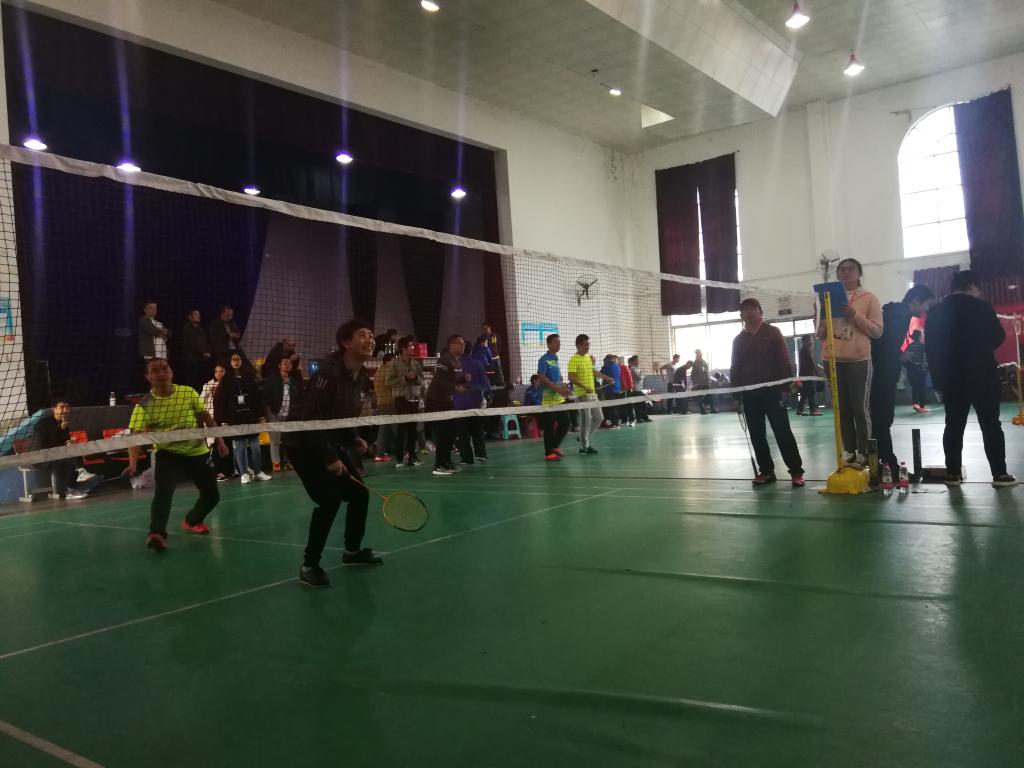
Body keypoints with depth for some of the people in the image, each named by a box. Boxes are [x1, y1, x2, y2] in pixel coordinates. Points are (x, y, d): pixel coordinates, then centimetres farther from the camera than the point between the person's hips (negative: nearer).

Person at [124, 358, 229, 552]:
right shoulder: (145, 405, -15)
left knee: (212, 495, 10)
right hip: (168, 454, -3)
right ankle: (157, 534, -32)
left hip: (197, 452, 3)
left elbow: (205, 416, 5)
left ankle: (191, 521, 38)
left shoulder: (188, 392, -6)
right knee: (163, 491, -29)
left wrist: (219, 440, 4)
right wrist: (133, 463, -37)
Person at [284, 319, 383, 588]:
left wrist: (353, 440, 0)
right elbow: (310, 419, -28)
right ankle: (309, 566, -4)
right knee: (329, 500, -18)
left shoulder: (362, 377, 1)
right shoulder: (329, 372, -26)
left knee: (359, 494, 9)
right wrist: (328, 458, -26)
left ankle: (353, 550, 30)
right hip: (303, 443, -9)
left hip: (330, 443, 9)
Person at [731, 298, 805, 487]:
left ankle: (796, 471, -1)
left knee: (783, 432, -5)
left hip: (772, 391, -4)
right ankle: (766, 470, 18)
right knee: (757, 435, 7)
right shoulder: (738, 340, 12)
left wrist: (786, 385, -10)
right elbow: (735, 368, 13)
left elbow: (784, 360, -4)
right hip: (749, 394, 4)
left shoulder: (773, 332, 1)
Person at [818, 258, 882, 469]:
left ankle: (863, 454, 3)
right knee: (842, 409, 5)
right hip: (834, 360, 4)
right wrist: (823, 323, -4)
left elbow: (877, 331, -3)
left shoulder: (869, 298, 3)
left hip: (859, 360, -4)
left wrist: (855, 316, -14)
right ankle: (849, 452, 11)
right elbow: (820, 334, 17)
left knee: (860, 409, -2)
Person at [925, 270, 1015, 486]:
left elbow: (931, 347, 4)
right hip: (981, 375, -4)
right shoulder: (980, 307, -7)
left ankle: (953, 473, 8)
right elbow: (998, 337, 2)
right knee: (990, 424, 2)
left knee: (954, 425, 7)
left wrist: (938, 377, 9)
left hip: (951, 378, 4)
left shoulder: (935, 312, 3)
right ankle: (999, 474, 3)